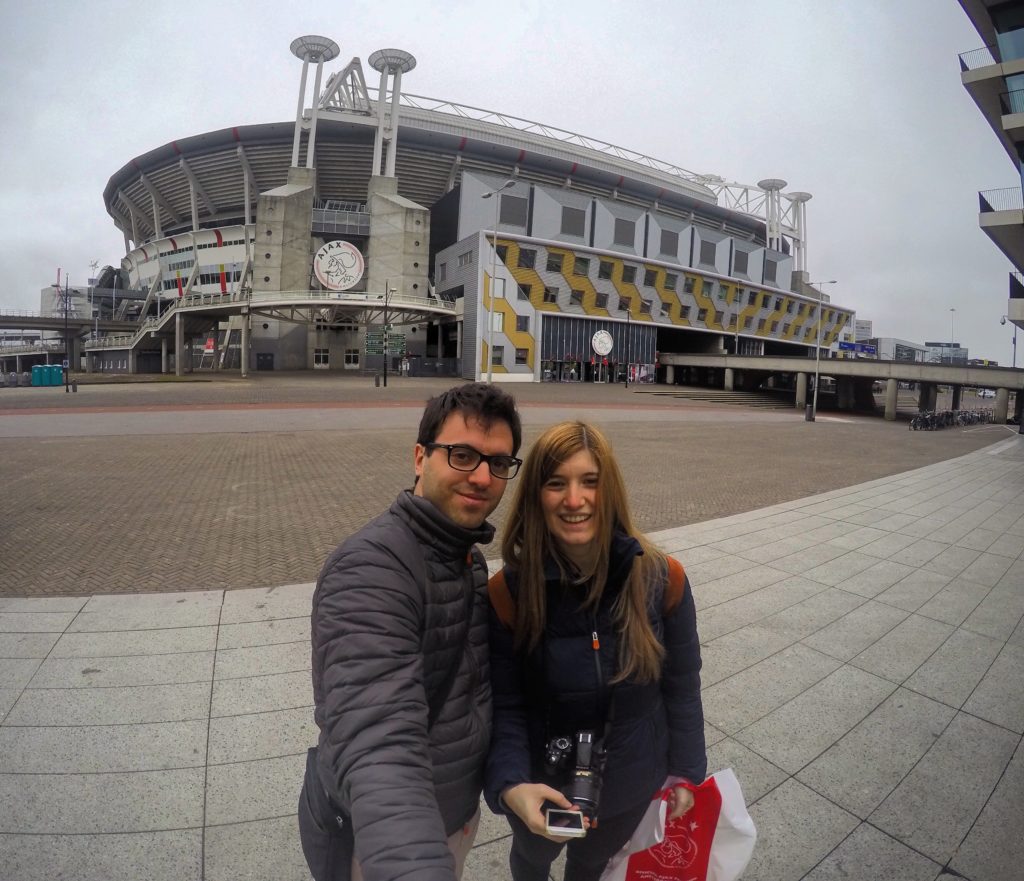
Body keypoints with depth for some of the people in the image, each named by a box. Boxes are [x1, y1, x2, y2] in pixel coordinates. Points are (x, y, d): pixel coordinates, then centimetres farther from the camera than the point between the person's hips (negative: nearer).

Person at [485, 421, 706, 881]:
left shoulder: (662, 578, -22)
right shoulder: (507, 592, -25)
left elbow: (681, 685, -8)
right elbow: (505, 708, -16)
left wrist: (686, 769, 1)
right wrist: (510, 785, -32)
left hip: (630, 788, 1)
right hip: (541, 790, 0)